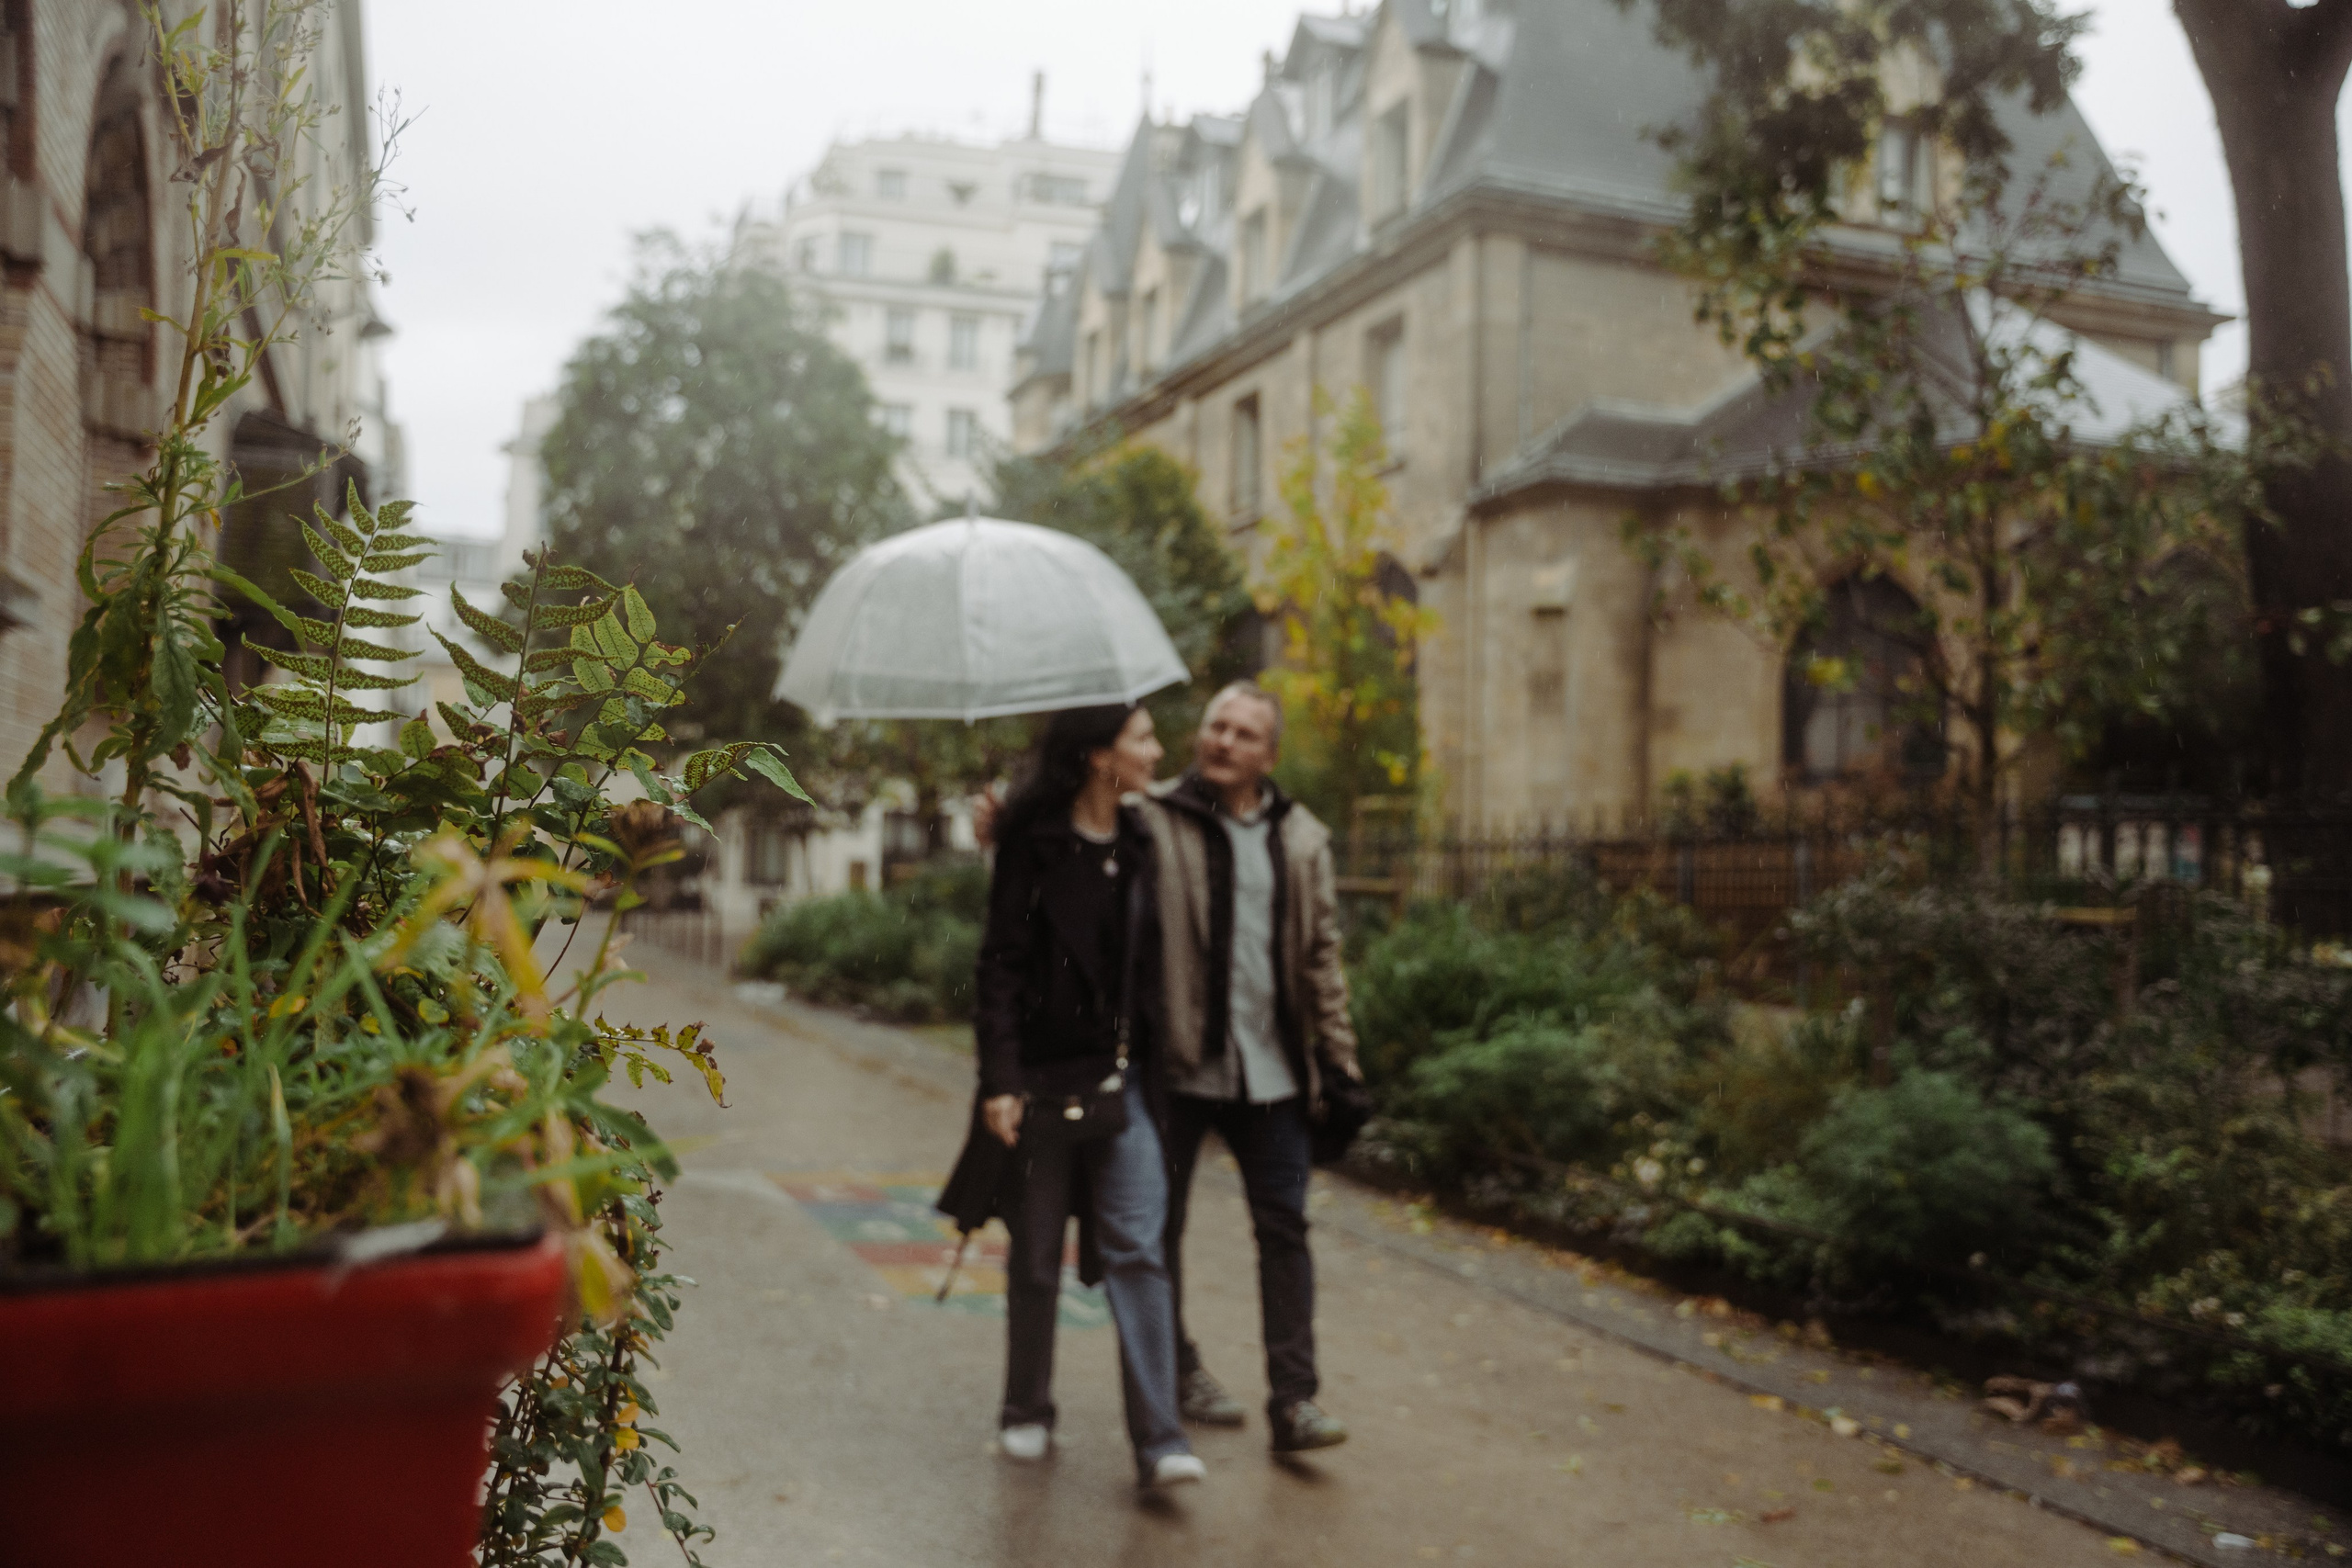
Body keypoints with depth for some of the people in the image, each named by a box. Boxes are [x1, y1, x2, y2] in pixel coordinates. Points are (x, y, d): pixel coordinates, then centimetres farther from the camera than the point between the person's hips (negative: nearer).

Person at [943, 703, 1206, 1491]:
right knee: (1036, 1256, 10)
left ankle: (1159, 1439, -2)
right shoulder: (1034, 843, -7)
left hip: (1123, 1078, 3)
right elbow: (1002, 965, -9)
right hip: (1045, 1076, -3)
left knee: (1138, 1249, -5)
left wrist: (1158, 1066, 13)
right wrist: (999, 1078, -15)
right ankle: (1027, 1412, 28)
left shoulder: (1139, 843, 8)